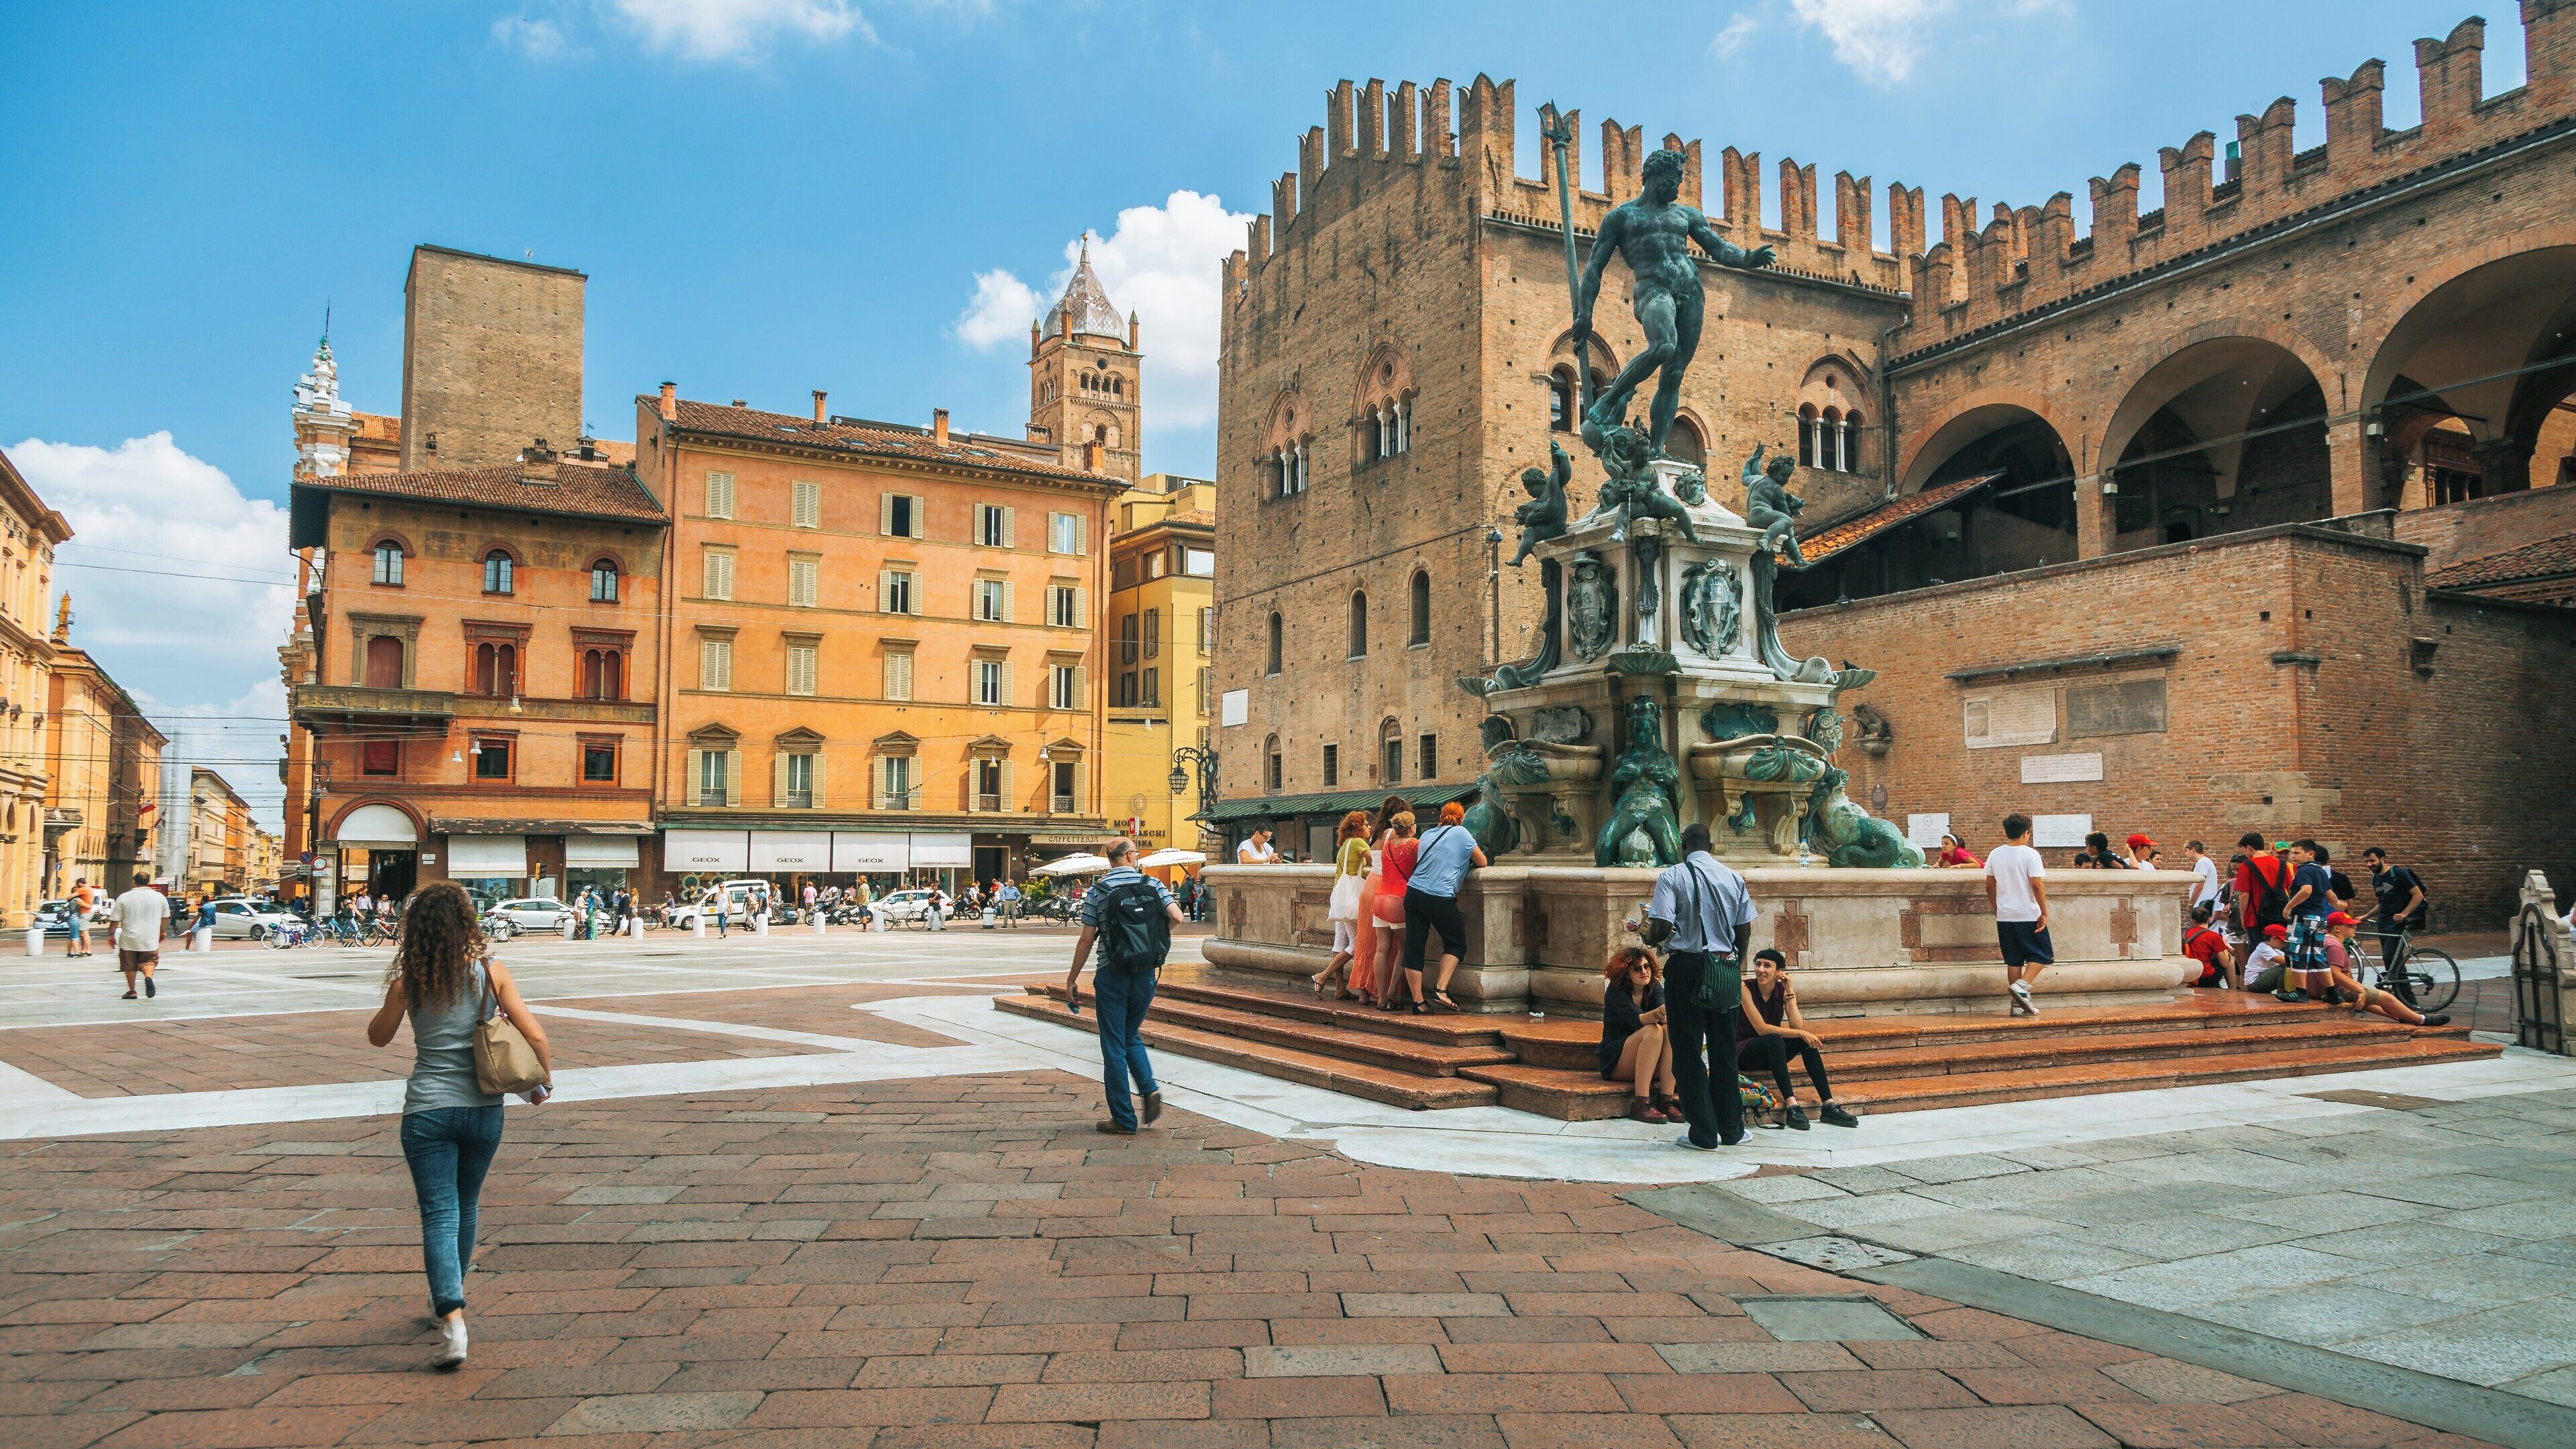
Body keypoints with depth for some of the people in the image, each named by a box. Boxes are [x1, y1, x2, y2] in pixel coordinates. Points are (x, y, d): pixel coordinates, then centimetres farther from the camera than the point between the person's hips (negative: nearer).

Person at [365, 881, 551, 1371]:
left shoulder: (408, 982, -5)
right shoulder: (491, 973, -6)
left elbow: (378, 1037, 12)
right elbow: (536, 1037, -8)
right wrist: (543, 1083, 8)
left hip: (427, 1110, -1)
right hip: (482, 1108, 1)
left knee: (439, 1214, -2)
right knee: (465, 1207, 22)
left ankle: (452, 1316, -18)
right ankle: (448, 1295, 39)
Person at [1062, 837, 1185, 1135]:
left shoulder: (1098, 892, -4)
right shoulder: (1152, 884, 1)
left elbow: (1086, 939, -4)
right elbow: (1177, 917, -10)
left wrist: (1072, 979, 4)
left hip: (1113, 974, -3)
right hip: (1146, 975, 3)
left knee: (1114, 1046, 4)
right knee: (1131, 1036, 22)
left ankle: (1124, 1119, 6)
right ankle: (1149, 1089, 1)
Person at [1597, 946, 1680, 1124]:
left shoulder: (1654, 987, 4)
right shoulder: (1616, 991, -12)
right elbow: (1637, 1020, -29)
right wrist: (1660, 1013, -49)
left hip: (1651, 1065, 5)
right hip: (1615, 1063, -5)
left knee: (1670, 1028, -23)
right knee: (1652, 1031, -30)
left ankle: (1666, 1099, -29)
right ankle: (1641, 1103, -35)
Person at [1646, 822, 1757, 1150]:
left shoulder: (1672, 876, -7)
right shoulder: (1734, 877, 6)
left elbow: (1662, 926, -17)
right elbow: (1743, 929, 8)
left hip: (1686, 966, -4)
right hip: (1725, 970, 4)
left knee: (1688, 1051, 4)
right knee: (1723, 1049, 14)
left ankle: (1703, 1133, 6)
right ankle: (1731, 1129, 20)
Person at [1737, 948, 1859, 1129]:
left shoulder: (1783, 990, -3)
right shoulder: (1746, 988, -16)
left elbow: (1798, 1028, -16)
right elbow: (1762, 1028, -24)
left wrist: (1790, 992, -21)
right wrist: (1801, 1034, -28)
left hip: (1772, 1053, 5)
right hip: (1744, 1052, -5)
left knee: (1807, 1040, -21)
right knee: (1774, 1039, -35)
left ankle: (1828, 1105, -25)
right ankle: (1791, 1106, -42)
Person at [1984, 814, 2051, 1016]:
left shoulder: (1995, 854, 5)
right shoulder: (2030, 855, -11)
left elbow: (1990, 886, 10)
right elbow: (2037, 886, -16)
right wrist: (2044, 913, -10)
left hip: (2005, 916, 5)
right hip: (2029, 916, -5)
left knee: (2014, 960, 10)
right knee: (2041, 955, 9)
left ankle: (2018, 1005, 9)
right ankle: (2022, 986, -12)